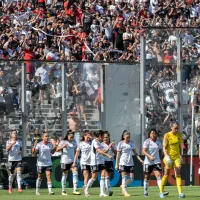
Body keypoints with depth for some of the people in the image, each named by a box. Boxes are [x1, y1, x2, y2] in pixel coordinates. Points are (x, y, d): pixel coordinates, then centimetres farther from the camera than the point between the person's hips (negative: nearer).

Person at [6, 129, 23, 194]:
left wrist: (20, 152, -4)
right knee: (11, 174, 6)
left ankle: (19, 187, -20)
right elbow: (7, 149, -12)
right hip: (11, 159, -1)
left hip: (18, 159, 1)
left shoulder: (19, 141, 8)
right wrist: (12, 144, -23)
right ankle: (10, 187, 23)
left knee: (19, 172, -15)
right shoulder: (9, 141, 1)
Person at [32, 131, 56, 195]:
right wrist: (34, 146, -35)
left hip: (48, 163, 3)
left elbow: (52, 152, 18)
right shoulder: (39, 144, -11)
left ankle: (50, 190, -14)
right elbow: (34, 152, -17)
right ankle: (37, 190, 24)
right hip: (41, 163, -3)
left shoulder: (50, 144, 3)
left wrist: (54, 146, 0)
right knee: (40, 177, 10)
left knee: (49, 176, -10)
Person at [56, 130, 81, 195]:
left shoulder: (74, 141, 8)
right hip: (64, 161, -4)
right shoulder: (63, 142, -5)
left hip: (72, 160, 4)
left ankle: (75, 190, -12)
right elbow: (57, 150, -11)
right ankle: (63, 191, 14)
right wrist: (62, 147, -28)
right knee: (64, 175, 4)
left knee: (75, 173, -13)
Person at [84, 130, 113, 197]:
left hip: (101, 161, 8)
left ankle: (102, 192, -7)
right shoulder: (95, 141, -14)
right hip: (95, 162, -8)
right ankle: (86, 190, 21)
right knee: (94, 178, 0)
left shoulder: (99, 142, 13)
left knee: (103, 176, -4)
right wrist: (108, 155, -31)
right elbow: (99, 151, -25)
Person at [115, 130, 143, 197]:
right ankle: (125, 192, -1)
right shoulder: (120, 143, -3)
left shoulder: (132, 143, 8)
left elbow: (135, 153, 13)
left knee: (131, 178, -1)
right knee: (124, 177, -7)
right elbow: (118, 154, -1)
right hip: (123, 163, -4)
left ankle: (123, 186, 23)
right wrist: (117, 164, -5)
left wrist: (140, 159, 0)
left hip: (130, 163, 4)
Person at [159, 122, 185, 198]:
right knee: (166, 175, 3)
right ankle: (161, 192, 17)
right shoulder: (167, 135, -9)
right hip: (169, 157, -3)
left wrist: (181, 156, 14)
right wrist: (166, 155, -23)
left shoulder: (179, 135, 5)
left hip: (177, 157, 3)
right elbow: (164, 147, -10)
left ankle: (180, 193, -14)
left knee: (178, 174, -8)